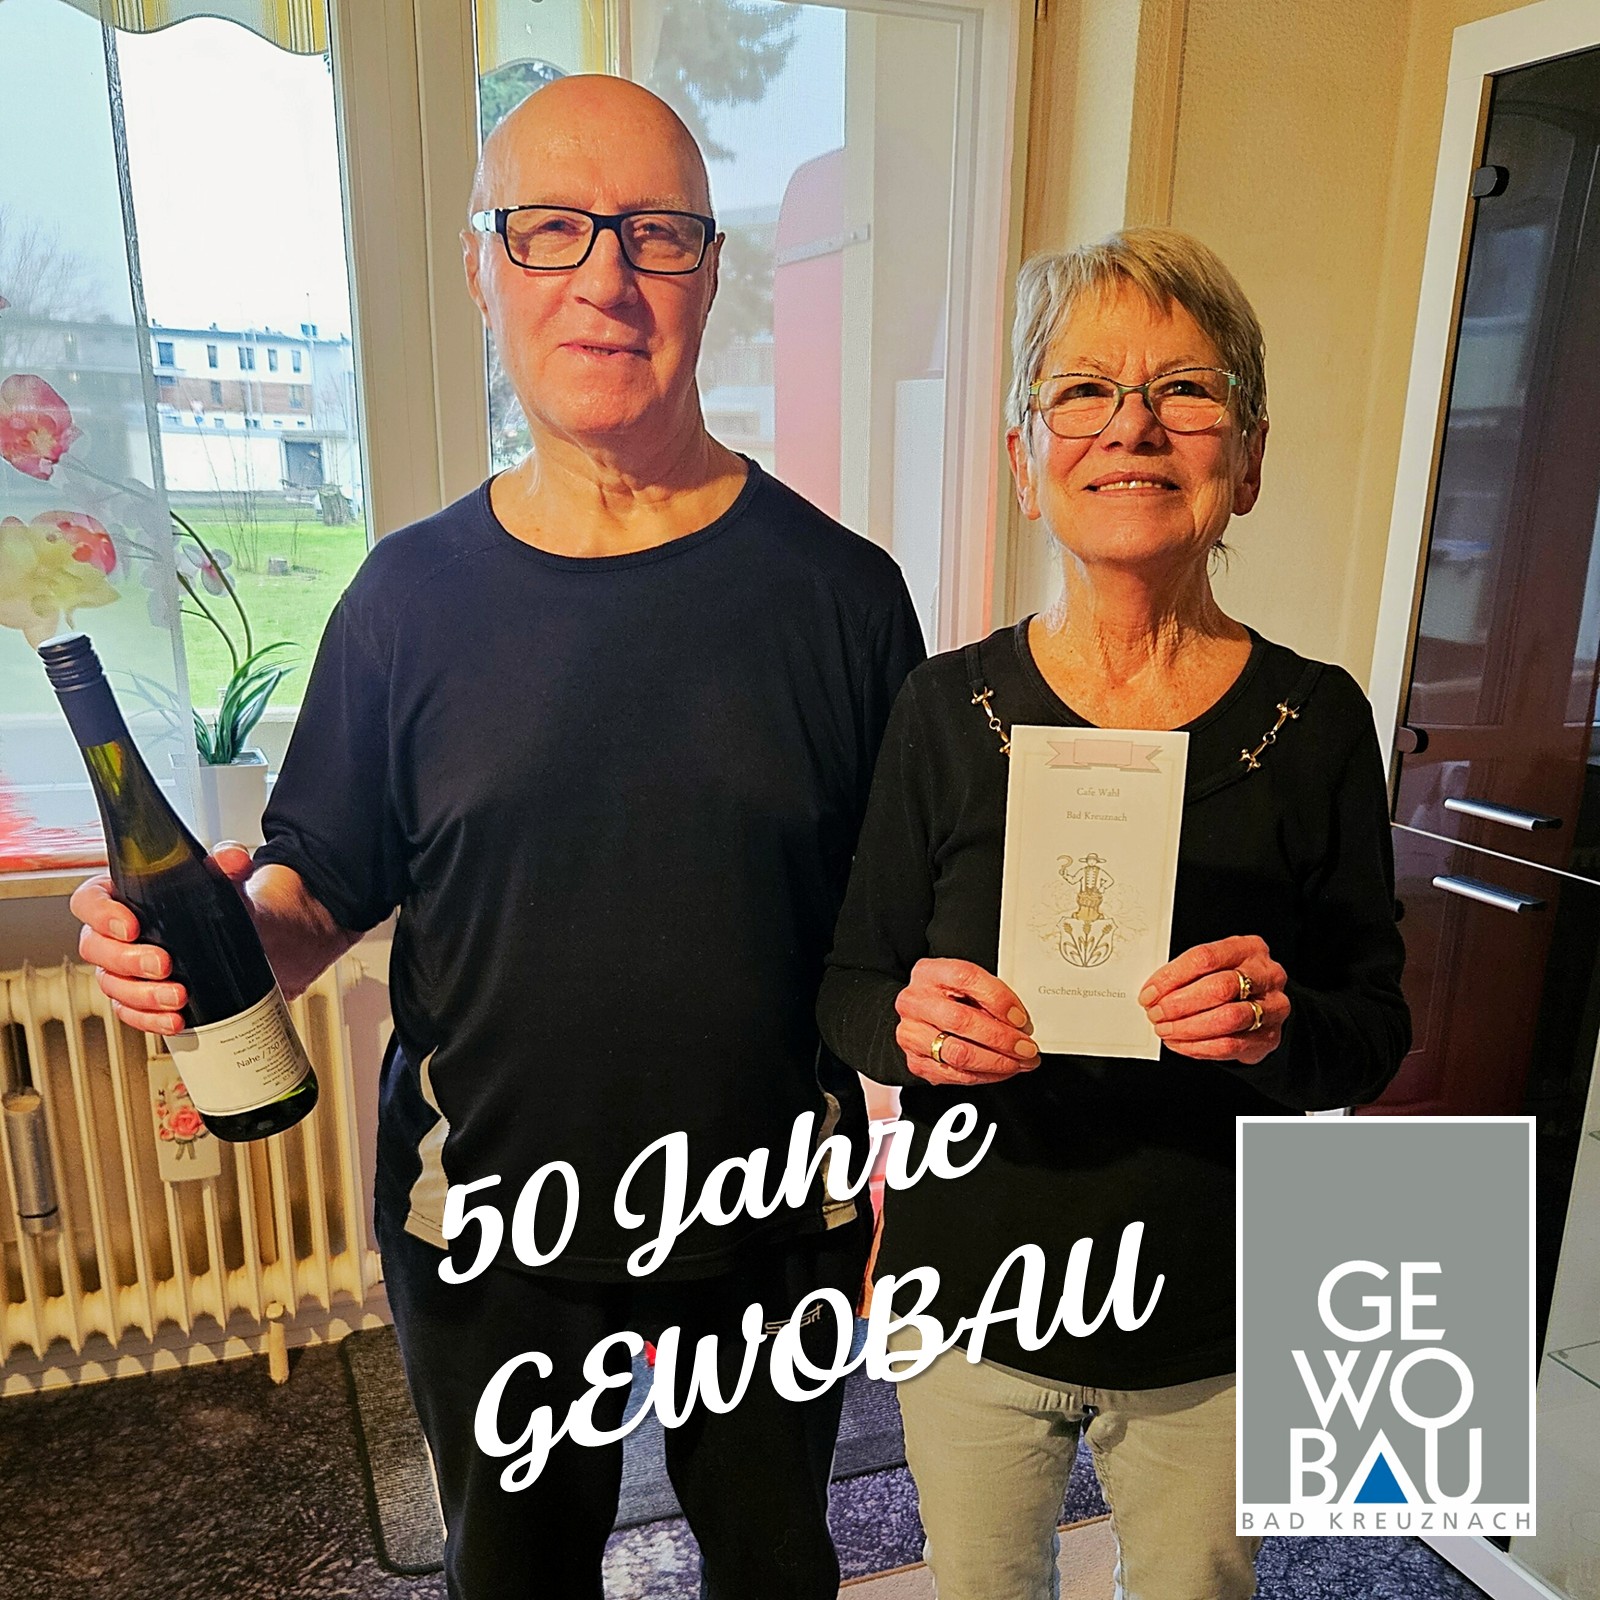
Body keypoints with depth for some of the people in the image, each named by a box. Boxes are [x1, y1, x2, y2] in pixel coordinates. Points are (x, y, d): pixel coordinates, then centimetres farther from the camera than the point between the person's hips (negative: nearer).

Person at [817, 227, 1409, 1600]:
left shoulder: (1316, 723, -11)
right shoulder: (948, 710, -12)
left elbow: (1376, 1034, -4)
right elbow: (848, 987, -5)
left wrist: (1284, 1028, -25)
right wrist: (910, 1023, -27)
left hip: (1216, 1330, 1)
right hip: (970, 1296, 0)